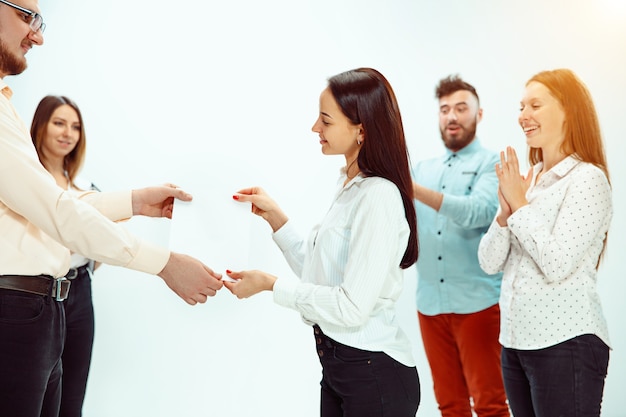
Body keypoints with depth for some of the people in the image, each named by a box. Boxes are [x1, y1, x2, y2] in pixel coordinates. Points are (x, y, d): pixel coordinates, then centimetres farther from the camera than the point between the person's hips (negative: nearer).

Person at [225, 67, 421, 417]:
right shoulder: (350, 187, 7)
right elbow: (318, 273, 9)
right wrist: (275, 216, 5)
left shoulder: (378, 196, -20)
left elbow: (352, 307, -22)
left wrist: (270, 284, -16)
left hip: (374, 374, -8)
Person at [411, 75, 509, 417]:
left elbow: (478, 212, -21)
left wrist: (414, 189, -32)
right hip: (430, 301, 5)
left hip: (478, 301, -4)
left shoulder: (492, 163, -2)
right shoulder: (422, 168, 13)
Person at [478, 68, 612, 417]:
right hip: (516, 341, 7)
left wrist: (520, 205, -12)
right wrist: (505, 212, -8)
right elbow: (490, 263, 7)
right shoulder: (524, 180, 9)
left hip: (567, 343, -7)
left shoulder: (587, 178, -10)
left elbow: (557, 265, -20)